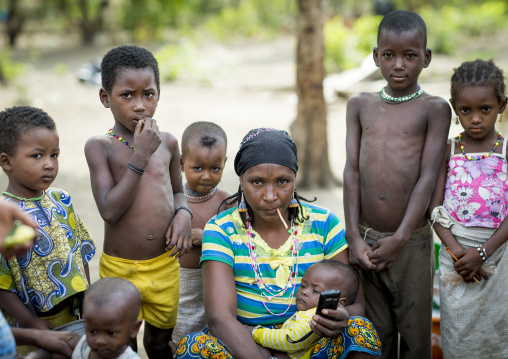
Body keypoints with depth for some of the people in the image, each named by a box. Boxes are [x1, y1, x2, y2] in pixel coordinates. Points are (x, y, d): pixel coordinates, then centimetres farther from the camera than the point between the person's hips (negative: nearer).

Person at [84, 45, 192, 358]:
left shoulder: (167, 142, -1)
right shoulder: (100, 146, -11)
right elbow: (110, 210, -21)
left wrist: (183, 213, -7)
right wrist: (140, 156, -23)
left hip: (165, 265, 3)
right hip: (119, 269, -3)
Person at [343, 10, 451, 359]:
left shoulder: (434, 109, -2)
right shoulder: (360, 105, 8)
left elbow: (428, 178, -8)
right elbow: (352, 171, 2)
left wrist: (399, 240, -14)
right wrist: (354, 237, -6)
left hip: (412, 242, -2)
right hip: (365, 238, 3)